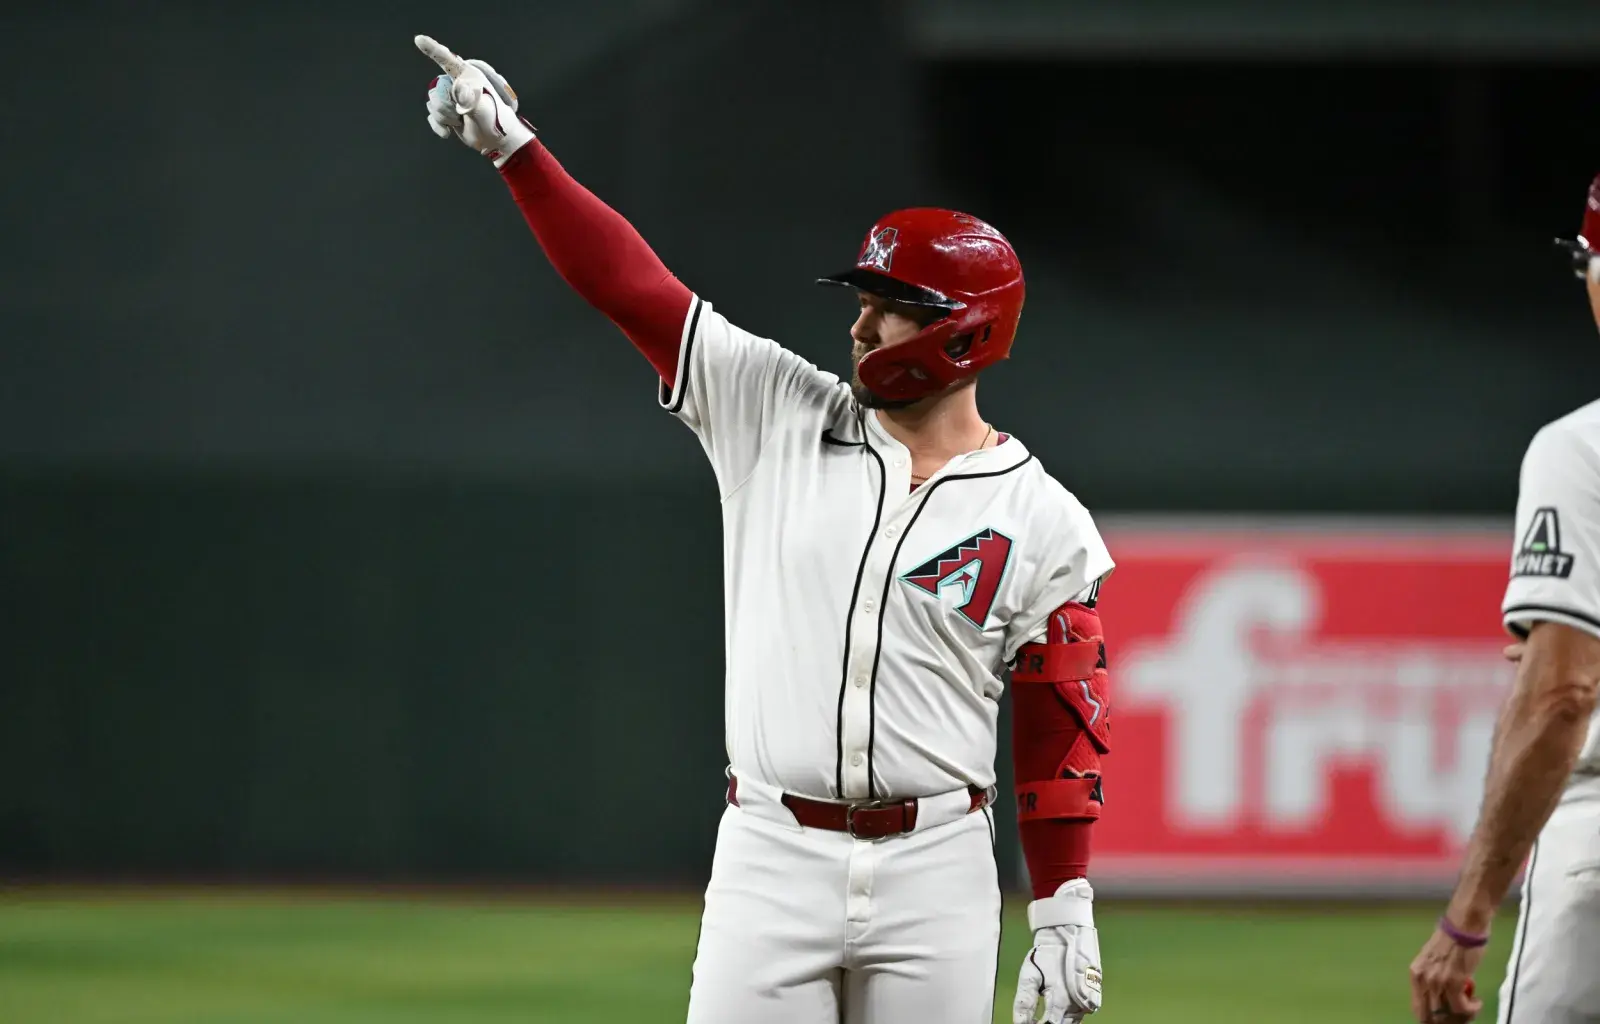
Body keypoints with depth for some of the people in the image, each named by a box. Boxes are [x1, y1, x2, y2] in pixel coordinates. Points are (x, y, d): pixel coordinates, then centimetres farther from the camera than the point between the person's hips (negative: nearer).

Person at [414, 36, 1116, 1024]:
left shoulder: (1044, 524, 0)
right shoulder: (778, 414, 6)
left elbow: (1062, 732, 1)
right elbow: (632, 284, 3)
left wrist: (1066, 911, -3)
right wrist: (513, 147, -3)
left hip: (936, 869, -1)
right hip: (770, 859, 1)